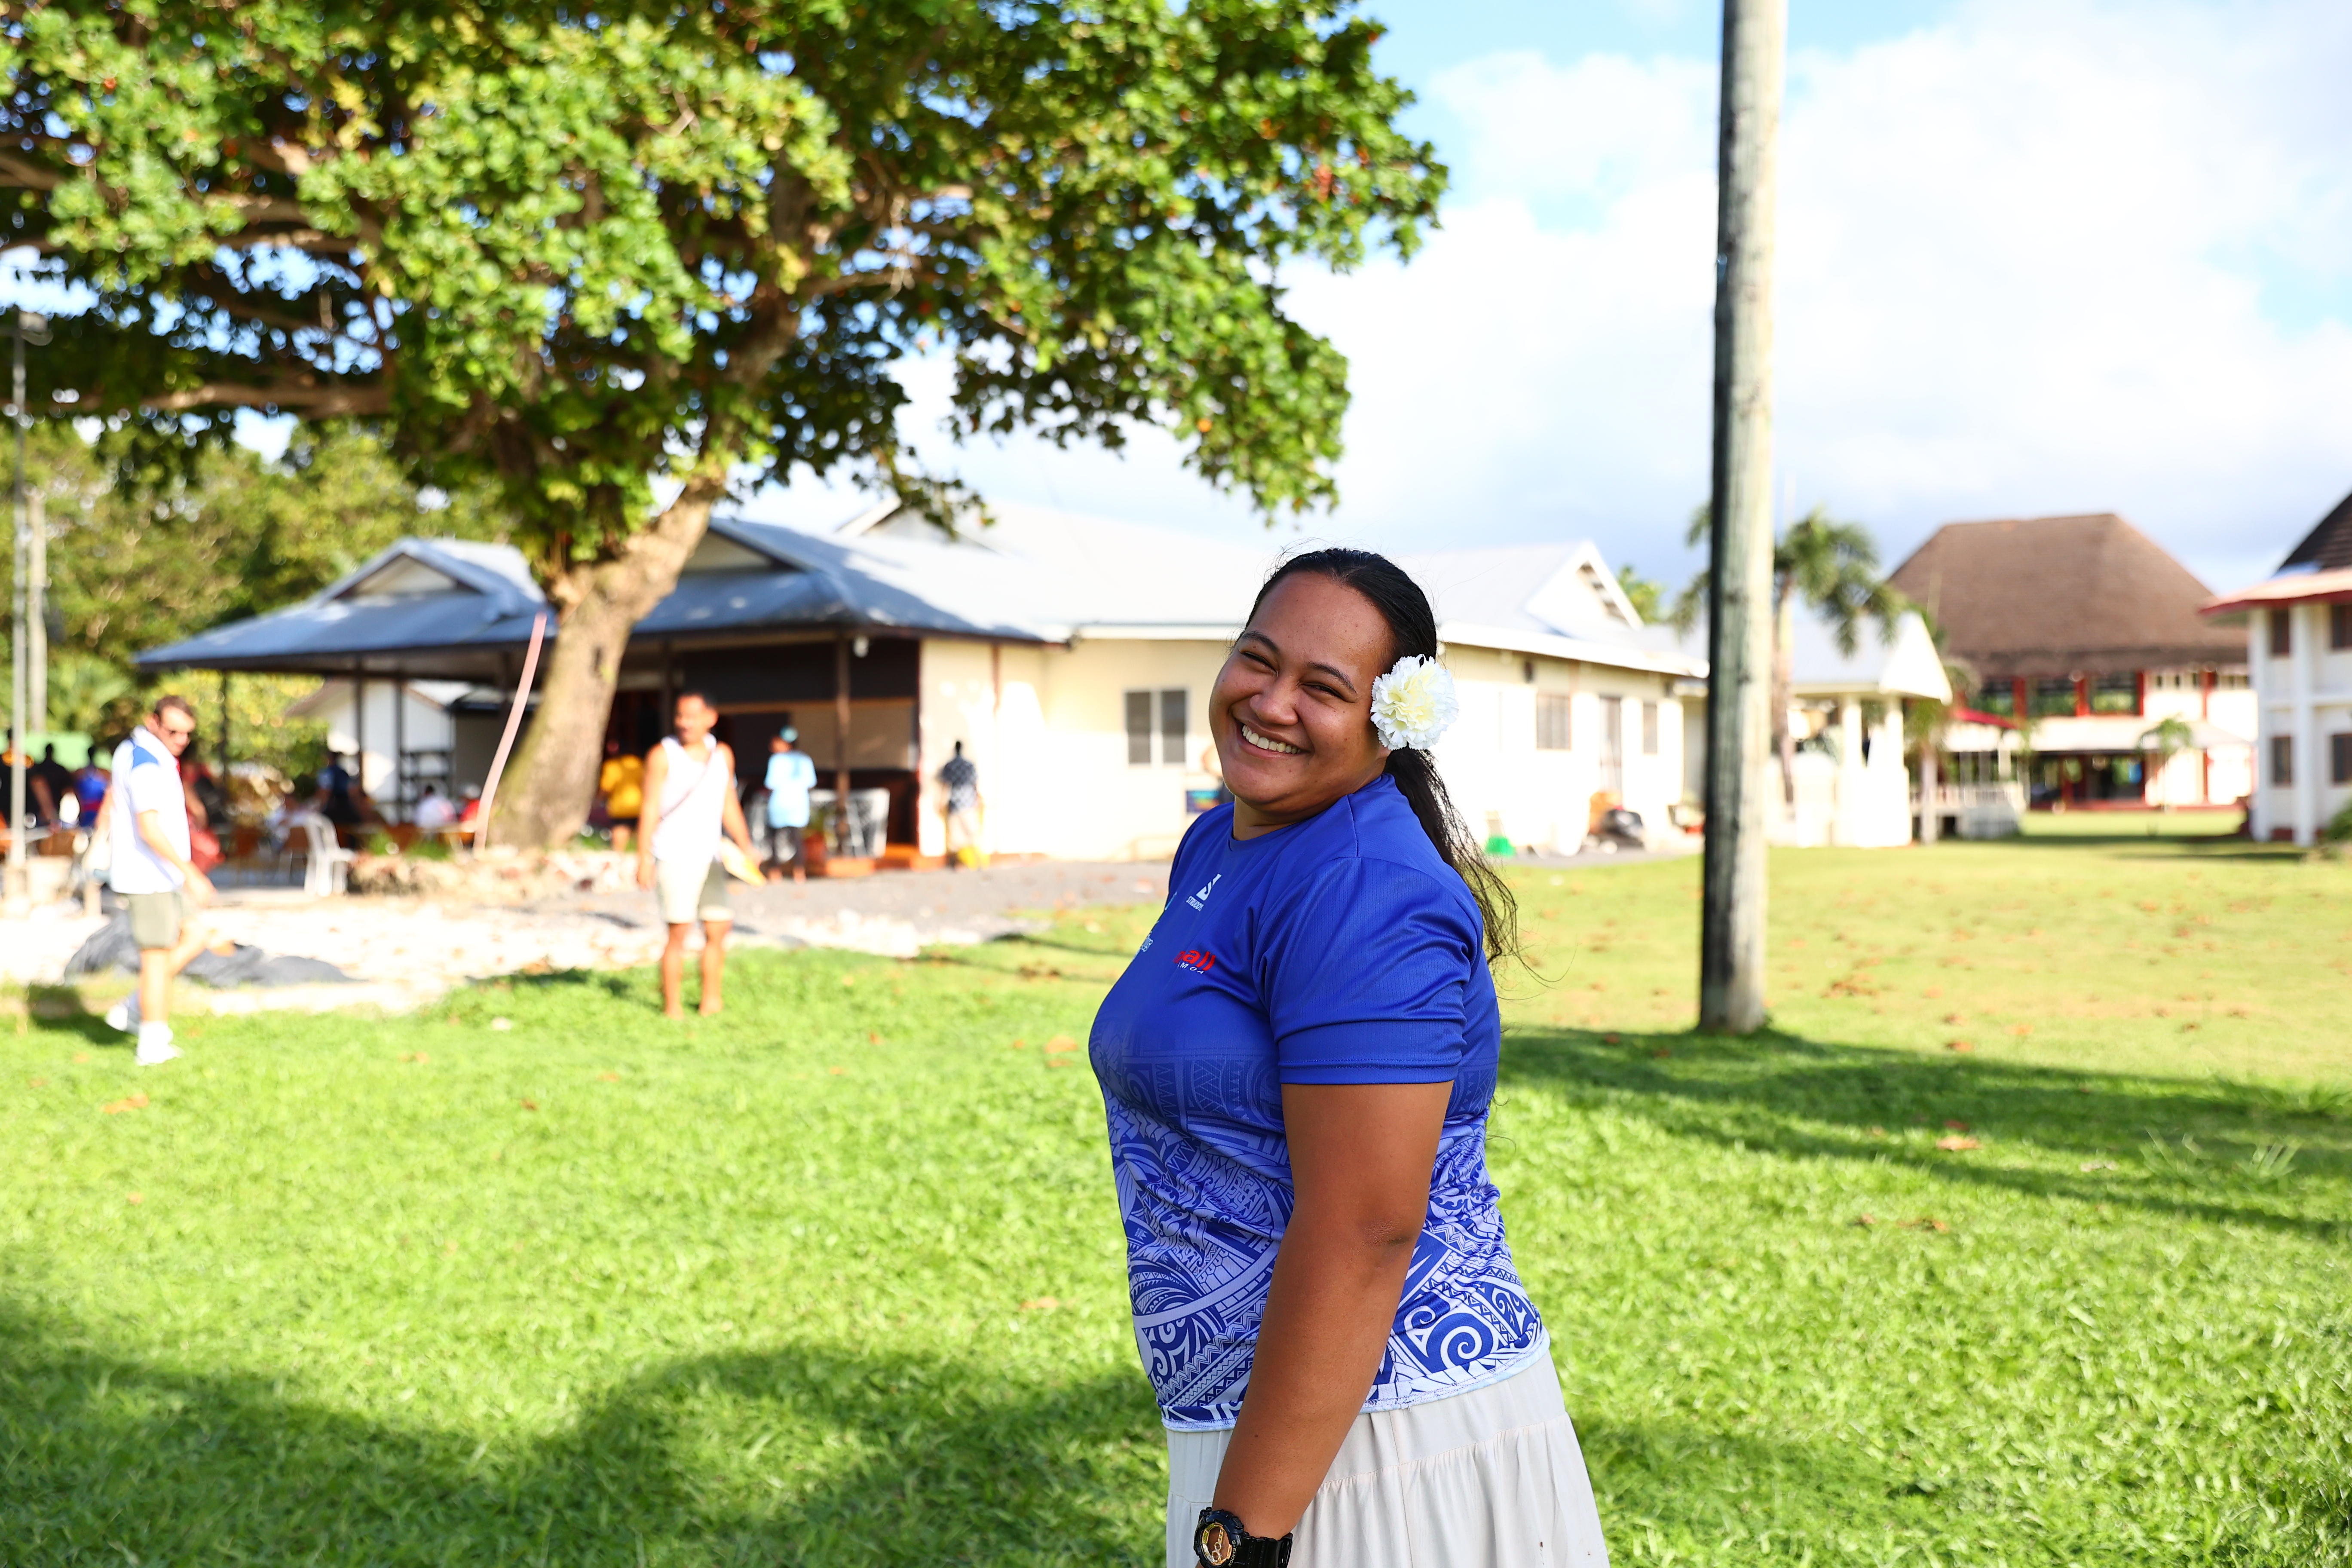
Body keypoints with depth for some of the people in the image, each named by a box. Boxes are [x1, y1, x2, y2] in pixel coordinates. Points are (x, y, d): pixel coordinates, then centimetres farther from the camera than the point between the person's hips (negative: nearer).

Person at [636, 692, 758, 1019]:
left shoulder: (722, 755, 10)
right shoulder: (663, 756, -5)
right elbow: (650, 809, -7)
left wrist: (746, 848, 15)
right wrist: (644, 859, -12)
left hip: (709, 856, 5)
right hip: (674, 856, -5)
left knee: (718, 929, 4)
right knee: (679, 932, -9)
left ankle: (711, 1002, 15)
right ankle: (672, 1006, -1)